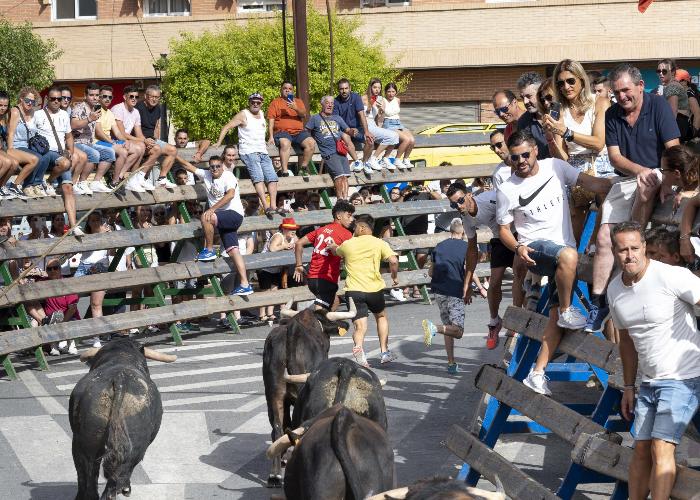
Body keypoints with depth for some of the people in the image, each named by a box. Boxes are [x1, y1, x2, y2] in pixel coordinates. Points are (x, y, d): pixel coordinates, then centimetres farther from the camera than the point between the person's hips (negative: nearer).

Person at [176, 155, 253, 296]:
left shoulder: (228, 176, -8)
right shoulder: (206, 175, 12)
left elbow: (230, 195, -24)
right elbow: (190, 167, 23)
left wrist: (212, 209, -29)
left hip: (235, 214, -7)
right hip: (222, 218, 7)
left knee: (206, 217, -29)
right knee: (232, 250, -5)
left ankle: (209, 251, -13)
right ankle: (245, 285, -11)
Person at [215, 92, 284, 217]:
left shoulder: (261, 114, 19)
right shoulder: (243, 115, -1)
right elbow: (226, 127, -3)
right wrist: (218, 143, -10)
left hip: (263, 152, 7)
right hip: (248, 151, -7)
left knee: (272, 178, -7)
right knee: (258, 177, -23)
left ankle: (273, 206, -10)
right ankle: (266, 207, -33)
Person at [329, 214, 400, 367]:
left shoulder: (348, 244, 8)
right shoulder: (379, 243, 3)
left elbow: (337, 252, 31)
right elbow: (393, 260, -11)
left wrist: (333, 247, 55)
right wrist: (395, 276, 8)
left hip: (353, 291, 0)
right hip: (374, 288, 1)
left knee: (359, 325, -5)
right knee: (381, 316, 27)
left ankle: (358, 350, -36)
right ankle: (385, 352, 26)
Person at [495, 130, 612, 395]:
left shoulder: (555, 167, 3)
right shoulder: (507, 190, -3)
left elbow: (590, 182, -2)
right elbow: (503, 229, 4)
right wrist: (518, 248, -17)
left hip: (565, 249, 4)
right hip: (535, 247, -4)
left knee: (556, 316, -4)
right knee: (568, 255, -38)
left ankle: (537, 374, -3)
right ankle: (567, 311, -17)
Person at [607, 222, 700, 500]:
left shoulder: (671, 277, -18)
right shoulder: (615, 290, 5)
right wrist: (629, 387, 18)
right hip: (649, 381, 7)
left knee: (661, 448, -15)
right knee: (641, 450, 9)